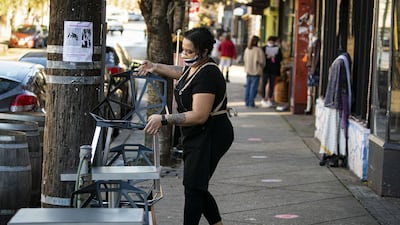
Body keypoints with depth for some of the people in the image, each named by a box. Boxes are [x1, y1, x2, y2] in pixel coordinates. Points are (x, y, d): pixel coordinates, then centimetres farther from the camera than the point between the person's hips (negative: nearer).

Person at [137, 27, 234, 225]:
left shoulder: (207, 75, -23)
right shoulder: (193, 67, 8)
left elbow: (199, 116, -29)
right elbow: (179, 72, 35)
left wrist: (164, 119, -28)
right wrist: (155, 67, 19)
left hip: (210, 136, -10)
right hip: (197, 136, 11)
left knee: (193, 188, -9)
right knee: (197, 188, 14)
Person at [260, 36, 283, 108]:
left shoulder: (277, 49, 8)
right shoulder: (264, 48, 3)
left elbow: (280, 58, 2)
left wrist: (274, 57, -15)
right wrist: (267, 57, -18)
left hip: (273, 69, 1)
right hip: (266, 69, -1)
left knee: (271, 84, 4)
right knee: (264, 83, -1)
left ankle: (270, 99, 10)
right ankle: (264, 98, 6)